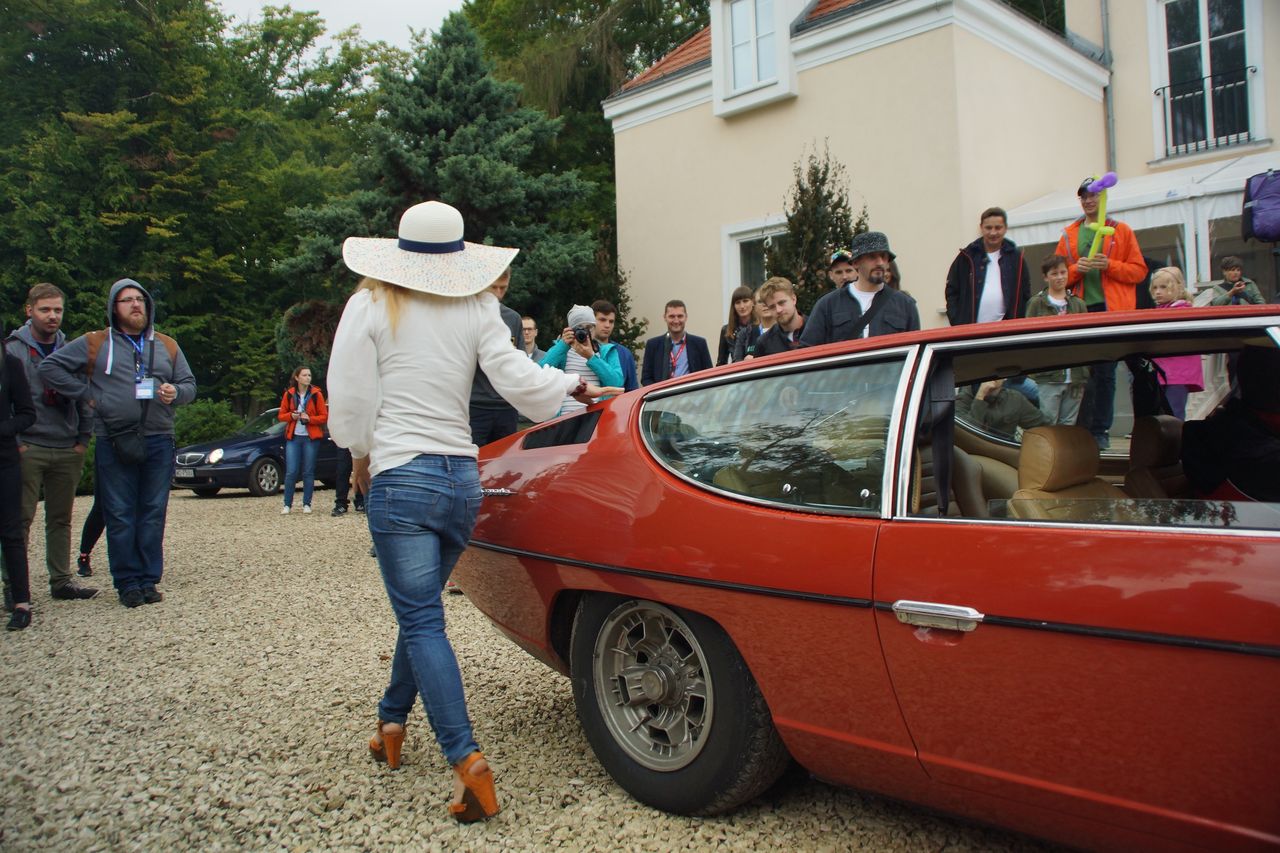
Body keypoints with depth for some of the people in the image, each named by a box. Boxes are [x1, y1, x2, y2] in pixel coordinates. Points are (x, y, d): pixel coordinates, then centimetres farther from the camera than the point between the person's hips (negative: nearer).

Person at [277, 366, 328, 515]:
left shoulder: (316, 394, 0)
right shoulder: (289, 394, 5)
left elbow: (324, 416, 0)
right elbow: (281, 415, 10)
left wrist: (309, 419, -15)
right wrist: (291, 416, -10)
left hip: (311, 437, -1)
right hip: (293, 437, 1)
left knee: (308, 472, 2)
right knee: (291, 472, -4)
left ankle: (307, 504, 10)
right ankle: (287, 505, 5)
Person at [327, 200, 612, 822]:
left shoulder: (370, 306, -2)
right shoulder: (477, 307, 3)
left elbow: (349, 400, -2)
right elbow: (513, 375, -2)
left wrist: (361, 456, 15)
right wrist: (576, 385, 13)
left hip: (401, 477, -4)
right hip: (463, 478, 4)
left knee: (421, 620, -3)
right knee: (420, 609, 20)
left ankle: (467, 761, -11)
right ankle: (391, 722, 36)